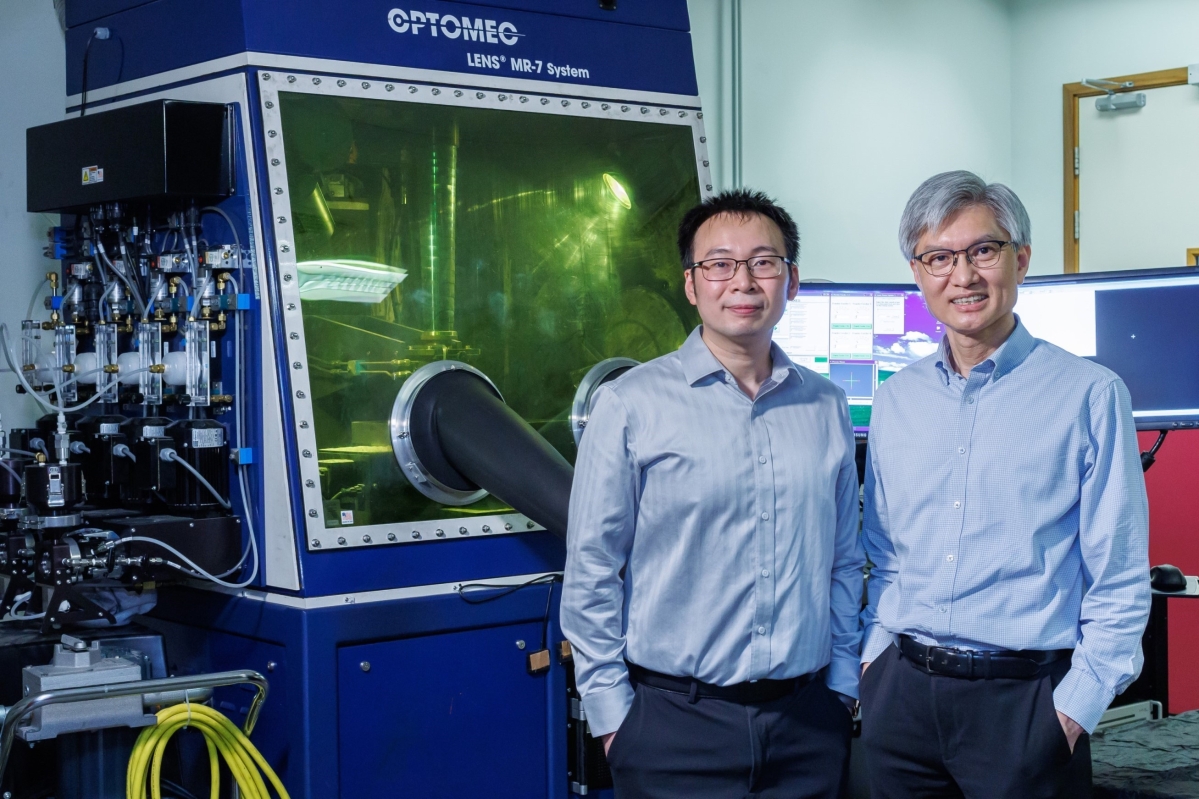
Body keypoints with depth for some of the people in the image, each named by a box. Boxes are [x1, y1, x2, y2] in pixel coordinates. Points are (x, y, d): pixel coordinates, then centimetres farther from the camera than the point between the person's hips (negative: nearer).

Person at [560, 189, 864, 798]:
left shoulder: (826, 407, 8)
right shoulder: (630, 406, -5)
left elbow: (844, 562, 14)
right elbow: (591, 573, -4)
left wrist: (842, 684, 10)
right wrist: (612, 714, -6)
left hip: (809, 723, 3)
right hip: (676, 724, -3)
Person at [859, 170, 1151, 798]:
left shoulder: (1090, 395, -5)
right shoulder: (896, 400, 9)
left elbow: (1120, 580, -6)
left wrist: (1077, 706, -10)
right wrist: (876, 656, 7)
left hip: (1025, 699, -4)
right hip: (901, 692, 4)